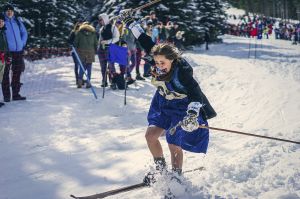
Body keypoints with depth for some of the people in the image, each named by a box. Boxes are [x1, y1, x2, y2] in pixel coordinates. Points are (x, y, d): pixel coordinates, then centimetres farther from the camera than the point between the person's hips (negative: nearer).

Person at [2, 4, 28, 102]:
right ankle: (6, 95, 3)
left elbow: (24, 33, 20)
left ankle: (16, 94, 20)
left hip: (18, 51, 5)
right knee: (5, 74, -3)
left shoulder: (17, 21, 10)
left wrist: (22, 43, 9)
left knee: (17, 73, 10)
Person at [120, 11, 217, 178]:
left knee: (174, 146, -3)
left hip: (183, 109, -6)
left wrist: (192, 115, -57)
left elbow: (195, 94, -41)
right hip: (163, 104, 6)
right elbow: (145, 40, -6)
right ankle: (161, 170, 19)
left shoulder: (182, 71, -34)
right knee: (150, 136, -1)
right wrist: (129, 22, -4)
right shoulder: (159, 57, -18)